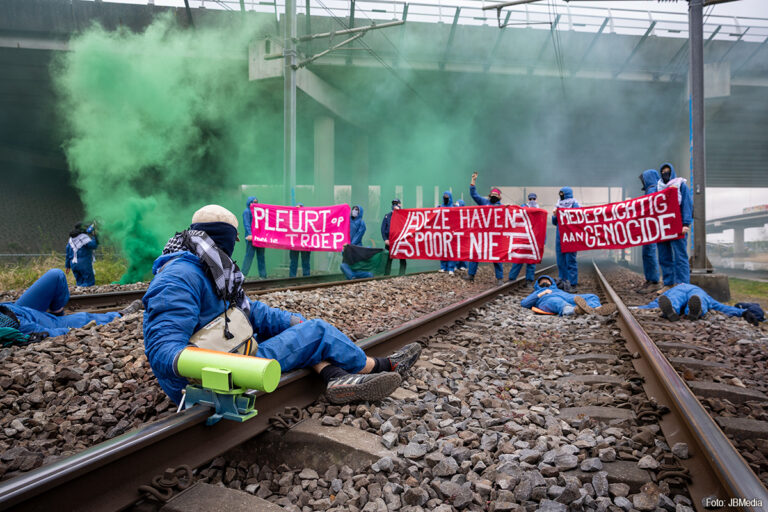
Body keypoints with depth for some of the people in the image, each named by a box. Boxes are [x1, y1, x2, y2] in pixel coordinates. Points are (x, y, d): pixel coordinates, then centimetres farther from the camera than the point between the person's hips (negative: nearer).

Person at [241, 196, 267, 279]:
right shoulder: (247, 211, 2)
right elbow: (246, 224, -8)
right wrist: (249, 234, -20)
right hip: (251, 237, -6)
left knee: (261, 256, 6)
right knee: (249, 255, -9)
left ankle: (263, 275, 8)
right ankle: (243, 274, -4)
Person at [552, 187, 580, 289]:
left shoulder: (574, 204, -3)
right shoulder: (558, 205, 15)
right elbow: (554, 223, 19)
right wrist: (554, 215, -1)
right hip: (559, 235, 6)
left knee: (570, 259, -6)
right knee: (560, 259, 9)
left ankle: (572, 283, -1)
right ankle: (562, 281, 18)